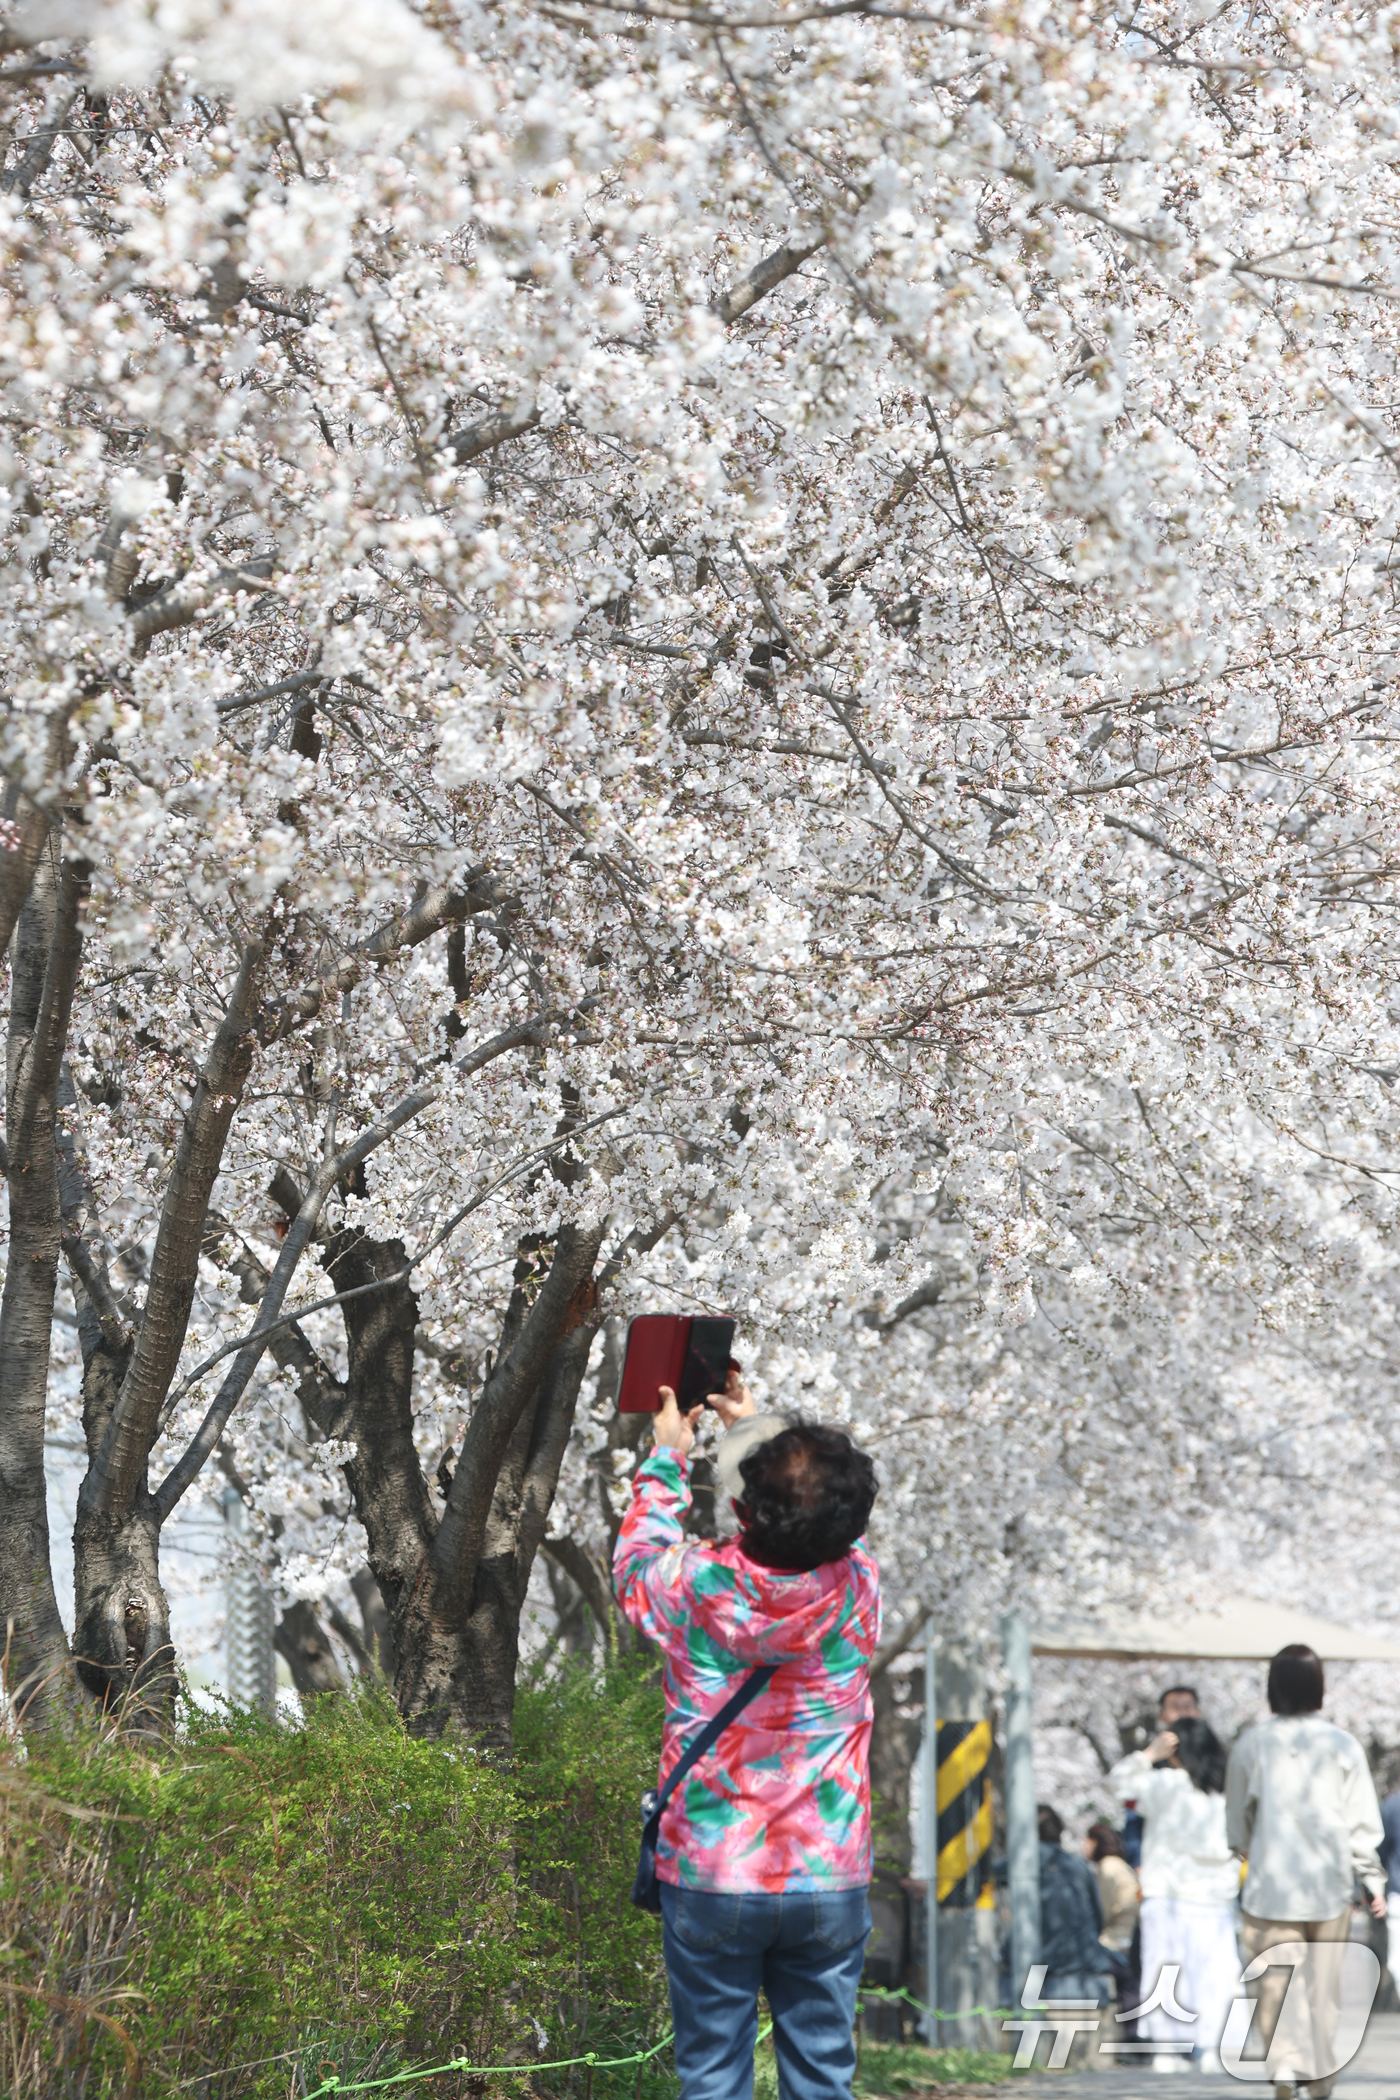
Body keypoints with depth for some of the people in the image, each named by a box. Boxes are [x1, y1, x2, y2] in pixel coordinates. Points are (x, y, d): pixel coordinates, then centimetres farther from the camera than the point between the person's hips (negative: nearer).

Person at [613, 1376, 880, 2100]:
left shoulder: (695, 1585, -16)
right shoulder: (858, 1586, -11)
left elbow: (636, 1560, 9)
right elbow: (825, 1535, 15)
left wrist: (668, 1455, 22)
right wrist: (754, 1428, 26)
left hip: (709, 1882, -1)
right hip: (830, 1882, 1)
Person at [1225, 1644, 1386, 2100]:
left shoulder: (1251, 1745, -3)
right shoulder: (1343, 1746, -4)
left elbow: (1237, 1817, 9)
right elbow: (1363, 1823, -2)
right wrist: (1372, 1881, 8)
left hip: (1271, 1884, -1)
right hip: (1329, 1883, 1)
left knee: (1277, 1979, 0)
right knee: (1324, 1979, 13)